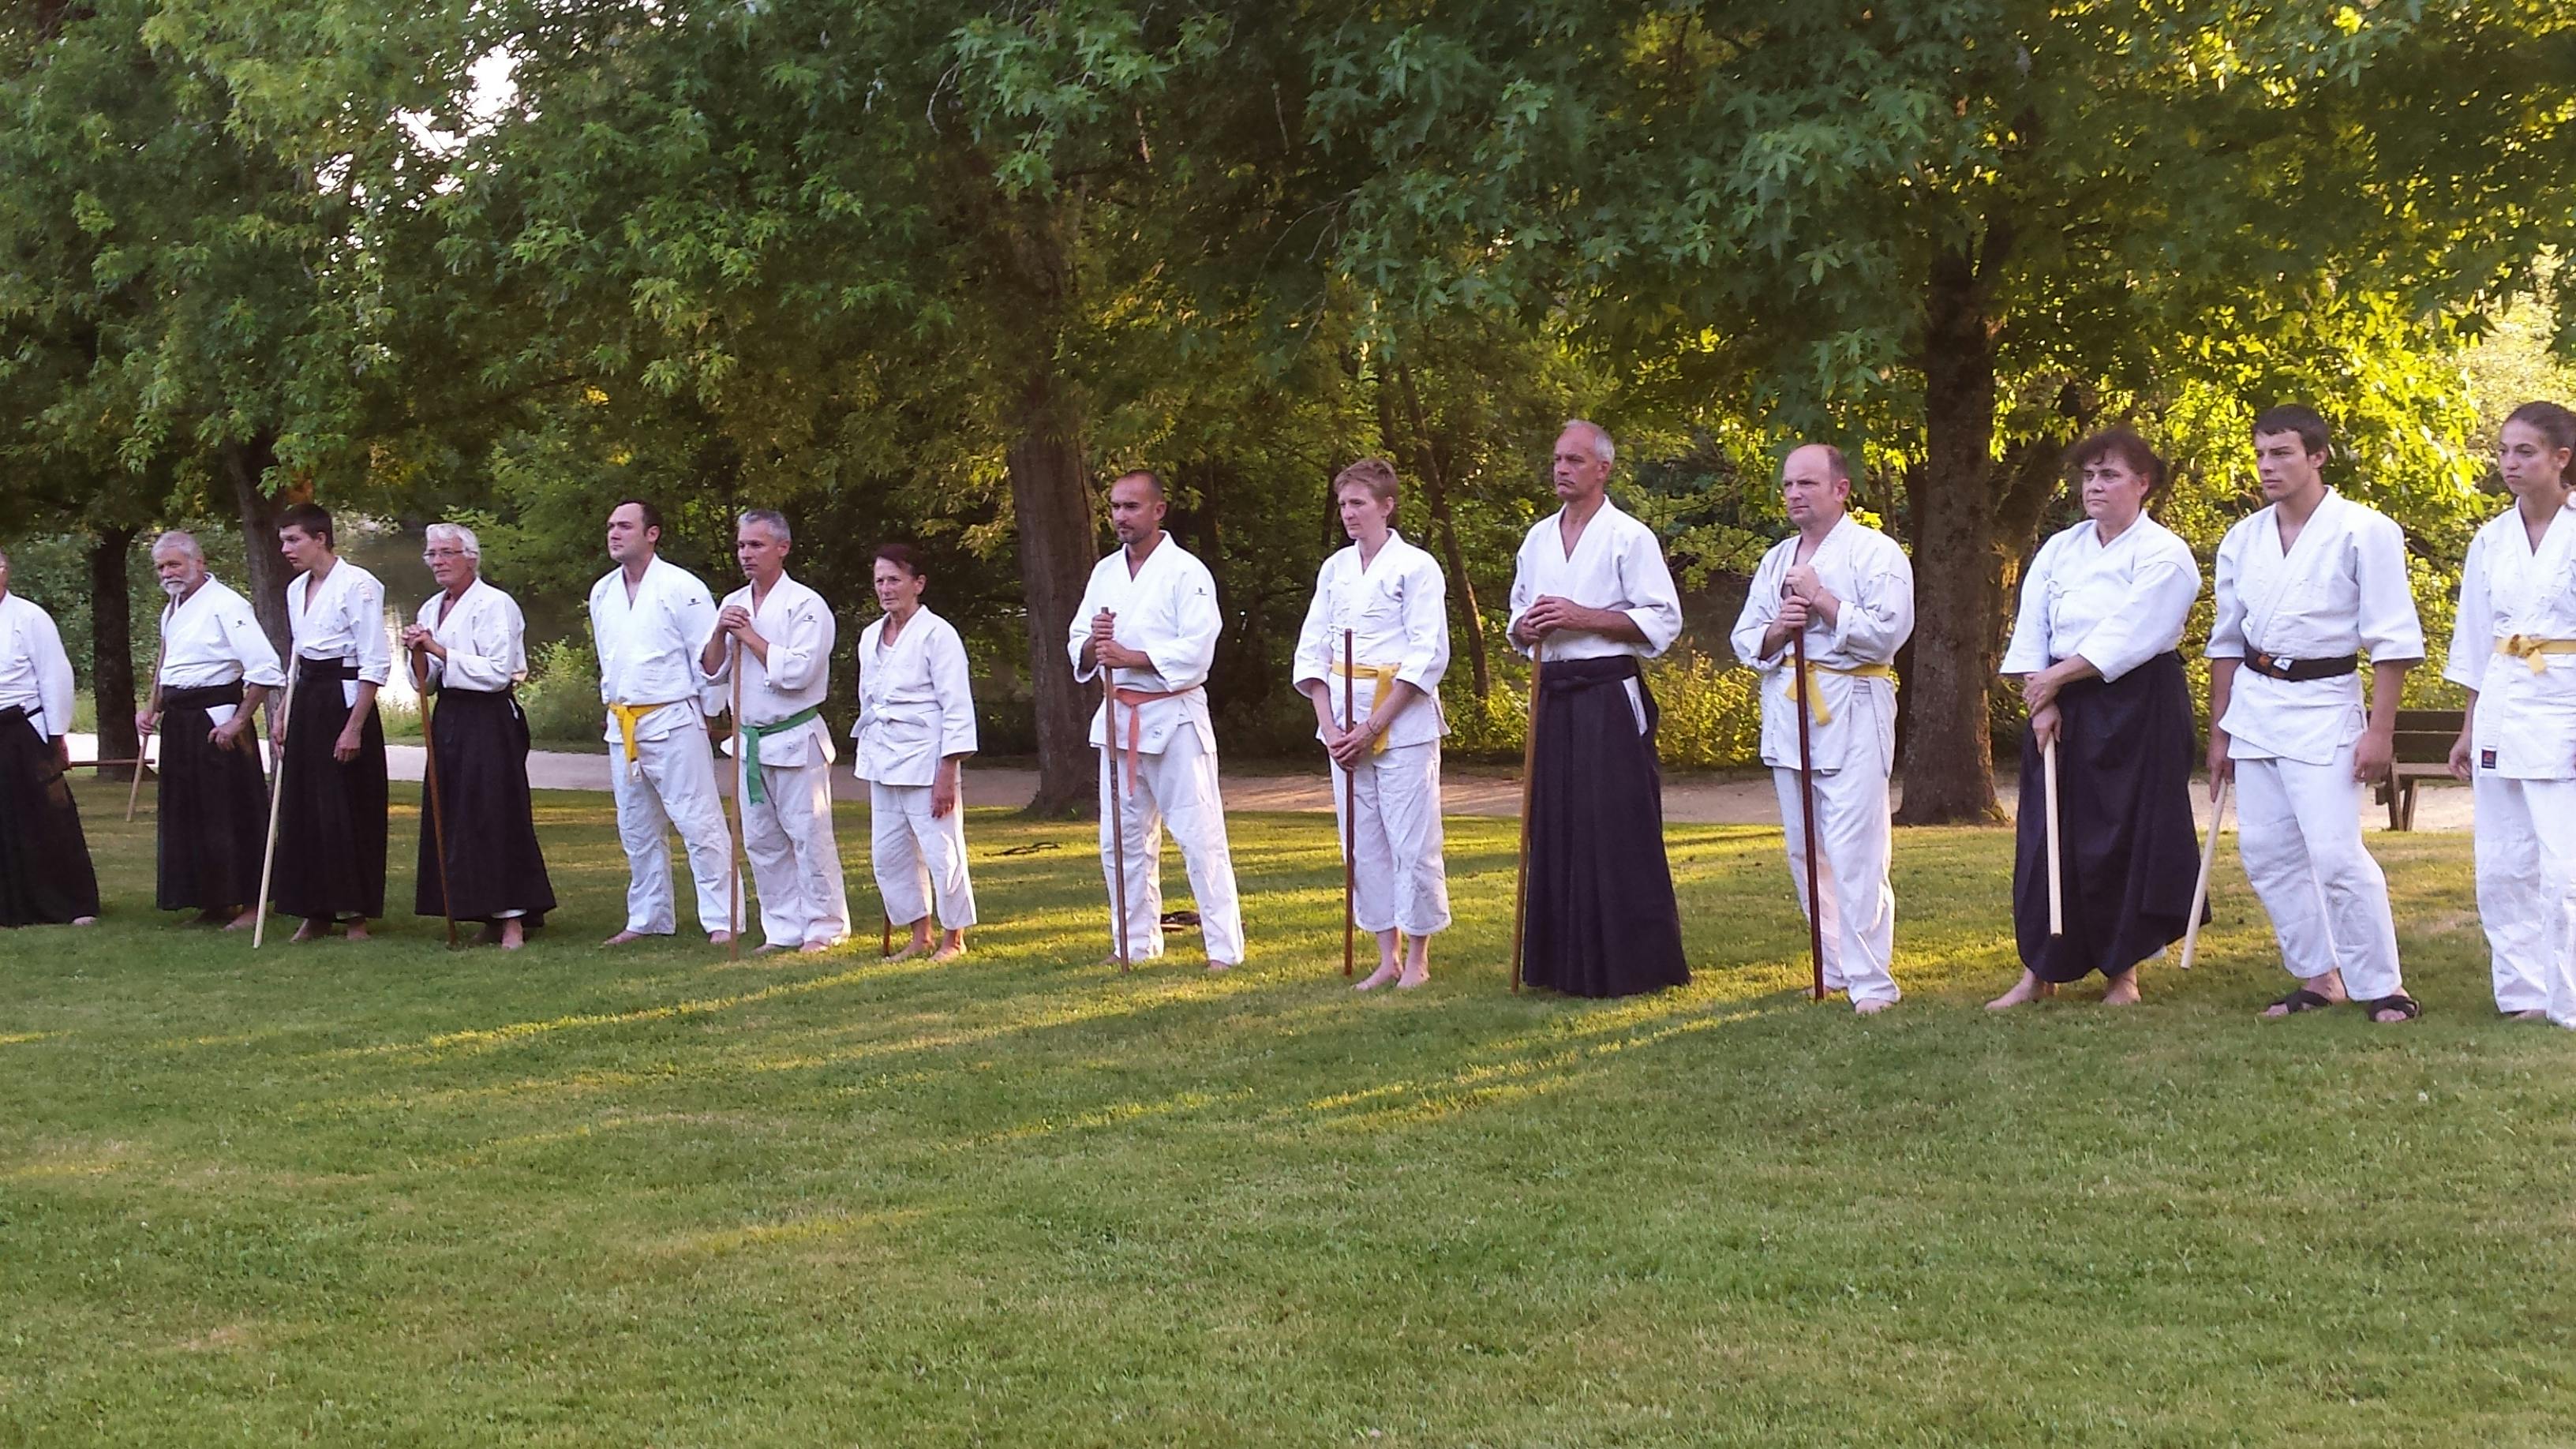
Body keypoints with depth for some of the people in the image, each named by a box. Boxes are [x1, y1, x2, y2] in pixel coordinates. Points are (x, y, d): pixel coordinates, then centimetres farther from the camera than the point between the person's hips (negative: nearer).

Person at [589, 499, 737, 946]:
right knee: (636, 830, 14)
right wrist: (614, 703, 19)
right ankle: (648, 918, 24)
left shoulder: (682, 588, -10)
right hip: (622, 726, 7)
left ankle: (722, 919, -5)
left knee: (699, 822, -8)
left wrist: (706, 715, -6)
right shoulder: (602, 593, 11)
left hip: (673, 723, -7)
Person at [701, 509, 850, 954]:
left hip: (795, 738, -7)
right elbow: (711, 672, 11)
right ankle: (783, 930, 19)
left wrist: (751, 637, -14)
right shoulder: (733, 605, 12)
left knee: (808, 834, -4)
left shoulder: (806, 605, -9)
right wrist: (720, 635, -7)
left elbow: (798, 671, -20)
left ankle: (824, 928, 4)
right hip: (749, 741, 7)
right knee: (761, 841, 10)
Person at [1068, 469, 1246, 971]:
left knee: (1200, 835, -7)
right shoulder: (1104, 574, 12)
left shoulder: (1187, 573, -8)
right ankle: (1134, 943, 23)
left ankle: (1225, 947, -3)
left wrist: (1130, 657, -19)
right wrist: (1094, 643, -12)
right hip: (1118, 718, 7)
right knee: (1123, 838, 12)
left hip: (1174, 717, -7)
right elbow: (1077, 648, 11)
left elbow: (1196, 651, -17)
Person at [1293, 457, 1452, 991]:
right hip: (1345, 719, 6)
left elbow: (1429, 654, -11)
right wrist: (1330, 724, -3)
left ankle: (1418, 958, 10)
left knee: (1412, 842, -3)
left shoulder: (1416, 566, -6)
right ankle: (1387, 957, 17)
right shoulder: (1334, 569, 11)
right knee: (1363, 843, 7)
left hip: (1403, 719, -5)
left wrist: (1374, 726, -14)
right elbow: (1311, 650, 11)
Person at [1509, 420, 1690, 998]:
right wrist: (1526, 628, 0)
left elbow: (1663, 622, -9)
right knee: (1557, 829, 8)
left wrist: (1583, 617, -15)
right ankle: (1563, 962, 15)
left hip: (1610, 696, -6)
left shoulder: (1629, 537, -4)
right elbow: (1519, 617, 24)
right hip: (1554, 696, 6)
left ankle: (1632, 964, -1)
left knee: (1618, 833, -7)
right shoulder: (1537, 541, 15)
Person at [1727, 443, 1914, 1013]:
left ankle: (1871, 981, -8)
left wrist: (1820, 600, -13)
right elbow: (1745, 641, 16)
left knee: (1855, 852, -12)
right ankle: (1834, 968, 20)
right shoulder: (1775, 561, 17)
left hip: (1852, 711, -7)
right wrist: (1777, 628, -6)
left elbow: (1889, 630, -15)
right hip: (1787, 708, 7)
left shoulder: (1876, 552, -3)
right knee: (1804, 849, 10)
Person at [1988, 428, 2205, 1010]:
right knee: (2045, 836, 4)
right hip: (2063, 710, 5)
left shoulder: (2164, 555, -7)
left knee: (2127, 838, -2)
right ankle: (2039, 971, 13)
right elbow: (2030, 630, 5)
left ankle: (2123, 971, 12)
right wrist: (2042, 702, -7)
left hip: (2138, 711, -5)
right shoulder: (2059, 550, 10)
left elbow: (2127, 638, -16)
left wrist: (2055, 678, -11)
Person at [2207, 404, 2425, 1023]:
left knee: (2336, 853, -12)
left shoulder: (2364, 532, -9)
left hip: (2324, 704, -6)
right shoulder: (2242, 540, 7)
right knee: (2267, 853, 6)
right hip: (2254, 704, 6)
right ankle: (2318, 977, 20)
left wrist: (2379, 731, -13)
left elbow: (2393, 640, -9)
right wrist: (2218, 730, 15)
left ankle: (2383, 986, 2)